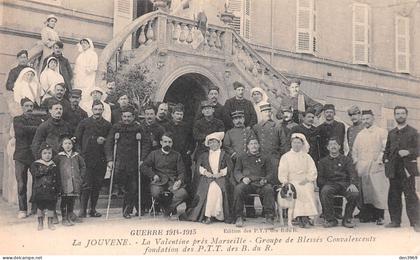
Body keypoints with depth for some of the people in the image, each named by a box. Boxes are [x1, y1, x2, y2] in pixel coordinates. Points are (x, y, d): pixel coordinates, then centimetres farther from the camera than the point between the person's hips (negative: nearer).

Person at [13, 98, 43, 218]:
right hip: (21, 155, -1)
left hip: (35, 155, 1)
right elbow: (21, 130, -10)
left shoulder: (38, 120, 13)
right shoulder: (17, 120, 10)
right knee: (21, 185, -2)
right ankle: (22, 209, 6)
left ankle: (36, 208, 7)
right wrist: (36, 128, -6)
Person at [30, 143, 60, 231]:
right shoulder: (35, 164, 1)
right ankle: (40, 222, 21)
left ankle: (50, 222, 19)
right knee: (40, 206, 7)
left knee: (51, 206, 5)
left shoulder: (54, 165, 5)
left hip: (51, 190, 1)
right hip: (39, 190, -1)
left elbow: (58, 179, 6)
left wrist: (58, 189, 0)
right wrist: (48, 169, -20)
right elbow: (36, 173, -17)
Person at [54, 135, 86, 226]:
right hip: (64, 183, -3)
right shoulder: (59, 156, 0)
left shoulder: (77, 156, 9)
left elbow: (83, 166, 18)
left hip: (75, 183, 3)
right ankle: (64, 218, 6)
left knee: (72, 200, 10)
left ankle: (70, 216, 24)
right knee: (64, 200, -1)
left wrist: (81, 176, 10)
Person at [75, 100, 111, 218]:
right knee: (86, 185, -7)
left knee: (97, 186, 6)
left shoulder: (107, 125, 10)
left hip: (101, 159, 3)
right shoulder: (84, 123, 4)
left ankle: (93, 209, 15)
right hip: (87, 158, -2)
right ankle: (82, 210, -2)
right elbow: (77, 139, 6)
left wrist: (103, 141, -5)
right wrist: (80, 153, -1)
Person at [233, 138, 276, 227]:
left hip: (261, 183, 0)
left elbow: (271, 172, 15)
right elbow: (236, 171, 15)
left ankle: (269, 216, -28)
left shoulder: (265, 158, 23)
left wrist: (265, 179, -7)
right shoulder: (242, 158, 24)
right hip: (246, 182, 0)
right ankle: (239, 217, -29)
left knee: (269, 189, -34)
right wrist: (242, 178, -7)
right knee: (238, 189, -34)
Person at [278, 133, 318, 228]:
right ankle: (300, 217, -34)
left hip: (305, 182, 1)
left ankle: (304, 217, -35)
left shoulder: (307, 157, 17)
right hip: (291, 182, -1)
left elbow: (313, 172, 8)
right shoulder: (285, 157, 15)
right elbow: (282, 173, 7)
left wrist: (306, 180, -10)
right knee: (296, 190, -33)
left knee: (308, 189, -31)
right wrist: (285, 182, -12)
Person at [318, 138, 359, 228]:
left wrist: (353, 184, -17)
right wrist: (324, 185, -8)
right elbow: (319, 177, 14)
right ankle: (330, 219, -21)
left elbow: (352, 173, 4)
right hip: (330, 184, 0)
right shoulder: (323, 161, 21)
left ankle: (347, 219, -9)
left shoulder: (346, 159, 19)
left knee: (355, 194, -31)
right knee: (325, 191, -36)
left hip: (344, 183, 0)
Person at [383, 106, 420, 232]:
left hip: (407, 168, -4)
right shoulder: (391, 133, 18)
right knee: (394, 195, 6)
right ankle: (395, 220, 13)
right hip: (393, 169, 5)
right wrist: (386, 160, 5)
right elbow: (387, 149, 21)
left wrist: (408, 152, -19)